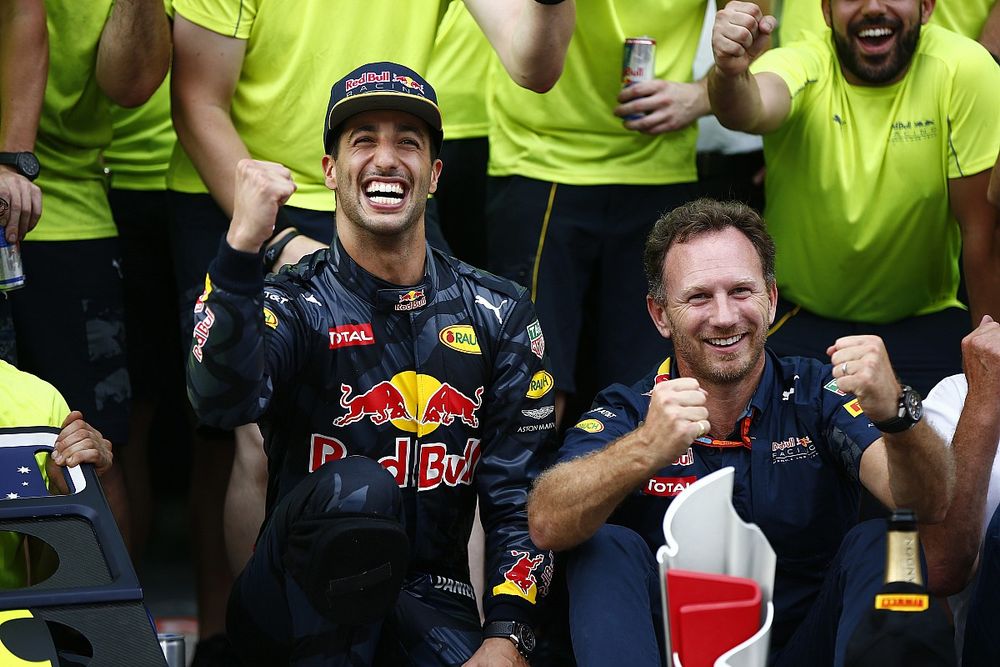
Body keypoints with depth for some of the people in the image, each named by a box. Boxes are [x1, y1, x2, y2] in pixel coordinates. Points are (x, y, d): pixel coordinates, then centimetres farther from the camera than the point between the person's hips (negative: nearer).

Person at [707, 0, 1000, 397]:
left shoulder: (963, 70, -16)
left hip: (921, 321, 0)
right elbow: (751, 109, -41)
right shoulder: (804, 69, -15)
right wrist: (730, 74, -64)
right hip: (796, 315, 0)